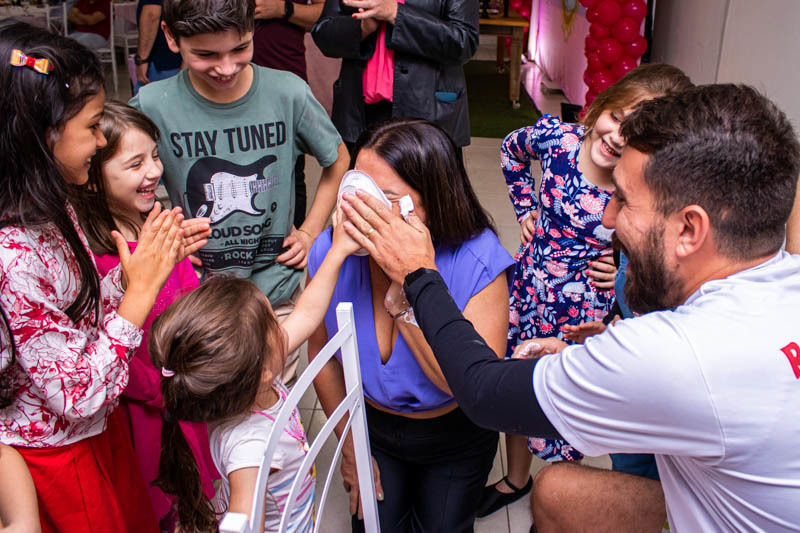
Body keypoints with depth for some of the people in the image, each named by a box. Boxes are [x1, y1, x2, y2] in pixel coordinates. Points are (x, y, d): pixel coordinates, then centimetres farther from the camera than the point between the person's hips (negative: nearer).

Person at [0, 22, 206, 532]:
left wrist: (154, 257, -8)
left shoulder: (52, 208, -6)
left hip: (101, 430, 8)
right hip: (56, 456, -8)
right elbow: (79, 397, -28)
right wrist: (142, 288, -26)